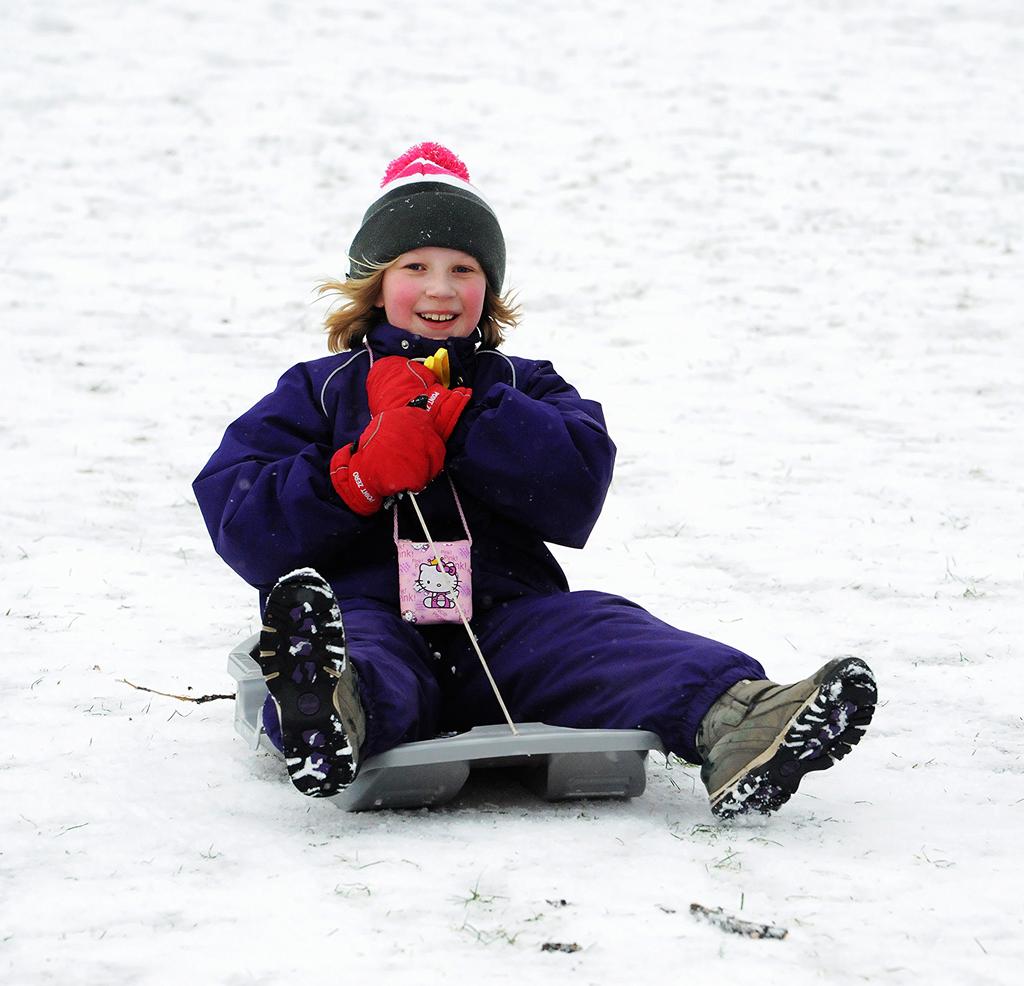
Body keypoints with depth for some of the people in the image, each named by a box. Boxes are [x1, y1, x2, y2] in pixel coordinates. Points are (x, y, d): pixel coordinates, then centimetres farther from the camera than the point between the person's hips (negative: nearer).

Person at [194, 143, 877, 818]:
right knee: (360, 651, -39)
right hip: (366, 607, -2)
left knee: (602, 634, -29)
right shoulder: (318, 392, 21)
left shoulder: (526, 389, 25)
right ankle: (335, 715, -78)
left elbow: (576, 491, 1)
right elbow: (238, 520, 5)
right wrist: (360, 477, -11)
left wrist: (445, 412, -4)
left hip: (504, 615, 2)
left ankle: (729, 722, -59)